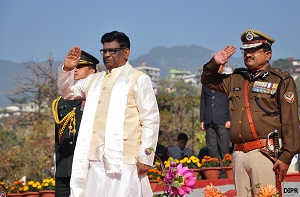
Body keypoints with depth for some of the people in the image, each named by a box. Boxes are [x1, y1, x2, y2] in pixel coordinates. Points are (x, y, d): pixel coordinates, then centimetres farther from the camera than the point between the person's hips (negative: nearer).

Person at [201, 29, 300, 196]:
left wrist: (286, 156, -12)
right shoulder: (236, 79, 20)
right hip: (239, 155, 6)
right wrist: (214, 64, 14)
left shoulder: (282, 81, 2)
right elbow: (208, 81, 36)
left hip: (265, 155, -6)